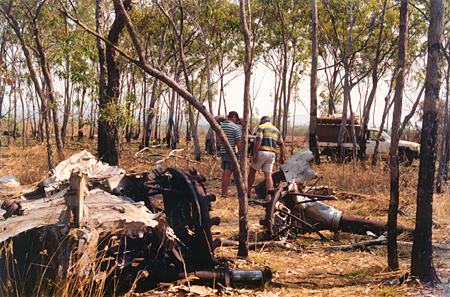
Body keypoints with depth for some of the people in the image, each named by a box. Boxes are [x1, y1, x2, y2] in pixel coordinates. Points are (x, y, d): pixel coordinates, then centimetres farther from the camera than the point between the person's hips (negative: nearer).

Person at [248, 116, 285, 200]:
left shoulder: (261, 127, -1)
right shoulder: (276, 130, 17)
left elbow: (258, 140, -15)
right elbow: (281, 144, 15)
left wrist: (254, 154, -16)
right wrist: (282, 157, 20)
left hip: (261, 152, -5)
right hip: (271, 154, 5)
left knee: (252, 171, 10)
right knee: (268, 175, 5)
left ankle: (248, 191, 12)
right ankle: (269, 195, -3)